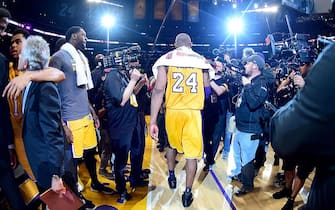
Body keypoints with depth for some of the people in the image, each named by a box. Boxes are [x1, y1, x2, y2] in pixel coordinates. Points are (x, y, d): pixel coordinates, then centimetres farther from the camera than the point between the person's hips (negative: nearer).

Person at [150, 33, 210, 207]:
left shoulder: (167, 58, 0)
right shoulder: (201, 60, 8)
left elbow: (158, 90, -10)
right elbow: (207, 89, 12)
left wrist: (153, 121, -10)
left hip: (173, 110, 0)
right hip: (193, 111, 0)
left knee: (172, 144, 26)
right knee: (192, 152, 8)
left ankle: (171, 176, 40)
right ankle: (188, 193, 13)